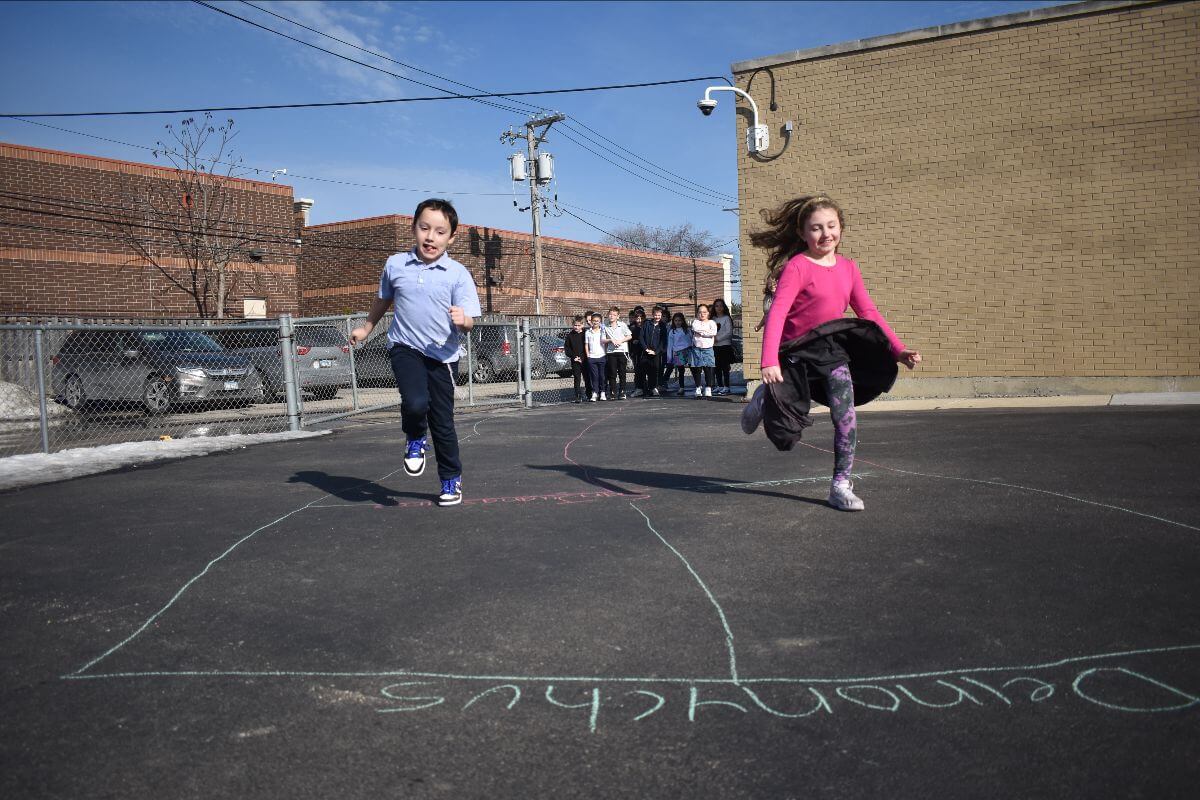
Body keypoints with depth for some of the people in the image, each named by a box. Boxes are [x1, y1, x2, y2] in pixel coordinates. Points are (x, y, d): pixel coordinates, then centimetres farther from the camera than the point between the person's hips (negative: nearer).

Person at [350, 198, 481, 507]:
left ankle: (451, 480, 28)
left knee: (443, 422, 7)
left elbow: (468, 323, -10)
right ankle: (415, 440, 9)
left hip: (442, 355, 0)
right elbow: (383, 299, 20)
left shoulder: (458, 274, -8)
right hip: (404, 347, 1)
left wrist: (462, 319, -33)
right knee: (415, 403, -26)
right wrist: (366, 328, 32)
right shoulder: (395, 265, -1)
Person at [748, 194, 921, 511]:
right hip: (797, 351, -4)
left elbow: (868, 312, 7)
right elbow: (777, 313, -25)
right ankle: (762, 402, 44)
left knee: (846, 417, -8)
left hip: (832, 349, 4)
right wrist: (769, 361, -36)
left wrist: (898, 349, -1)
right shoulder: (797, 266, -16)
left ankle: (841, 485, 1)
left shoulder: (848, 268, 3)